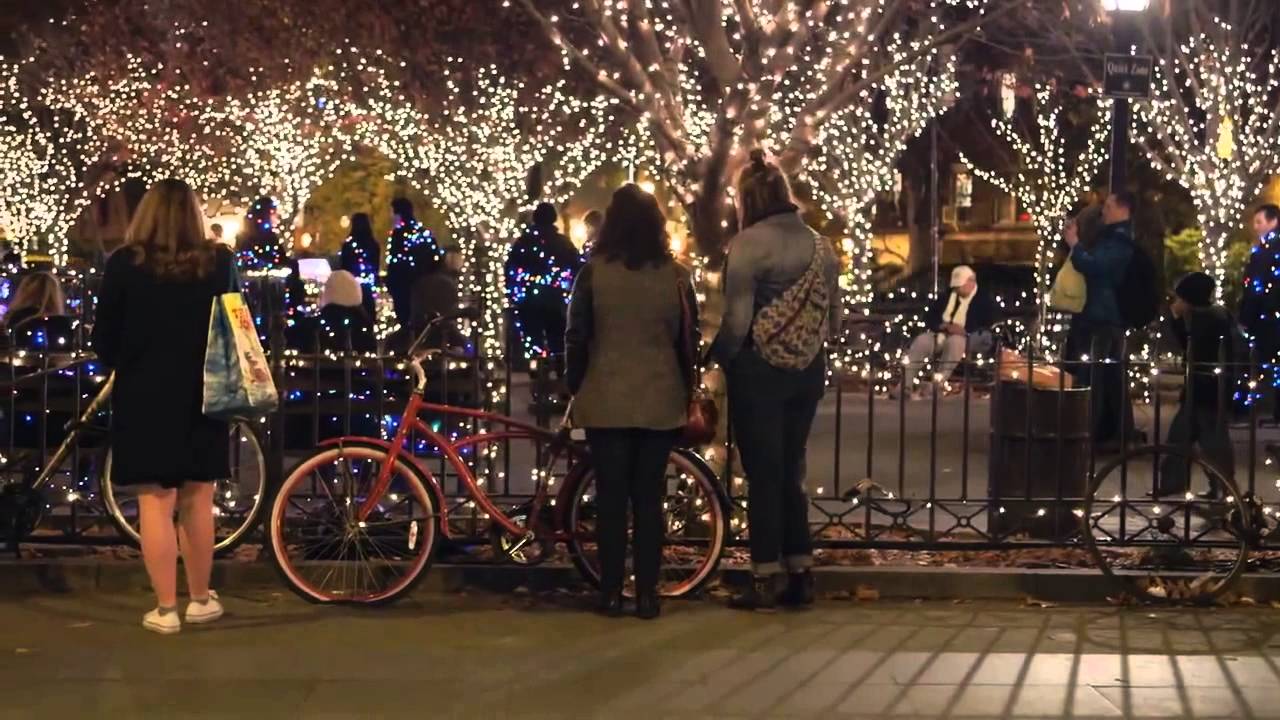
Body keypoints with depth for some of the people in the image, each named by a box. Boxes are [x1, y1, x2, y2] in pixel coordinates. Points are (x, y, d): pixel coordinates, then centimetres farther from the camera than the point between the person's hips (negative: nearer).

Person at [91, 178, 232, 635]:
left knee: (155, 503, 3)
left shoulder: (125, 263, -7)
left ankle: (165, 609, 6)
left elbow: (103, 339, -2)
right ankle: (200, 600, 22)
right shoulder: (219, 263, -3)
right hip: (202, 395, 2)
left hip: (145, 396, -2)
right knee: (198, 500, 13)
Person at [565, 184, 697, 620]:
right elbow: (688, 338, 5)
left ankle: (612, 592, 7)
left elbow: (576, 338, -2)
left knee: (611, 495, 5)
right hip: (661, 401, 1)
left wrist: (575, 389, 9)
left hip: (606, 401, -1)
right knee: (649, 496, 6)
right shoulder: (675, 274, -1)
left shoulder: (593, 272, -5)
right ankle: (647, 593, 7)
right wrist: (687, 392, 16)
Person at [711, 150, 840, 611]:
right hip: (808, 370, 6)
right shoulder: (819, 244, 7)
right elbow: (834, 321, 10)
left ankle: (764, 583, 6)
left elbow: (737, 320, -17)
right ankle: (801, 577, 17)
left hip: (759, 370, -6)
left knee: (763, 476, 2)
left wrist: (716, 357, -1)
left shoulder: (749, 243, -13)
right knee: (791, 472, 15)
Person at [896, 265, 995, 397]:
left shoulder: (984, 301, 2)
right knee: (921, 341, -25)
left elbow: (985, 326, -10)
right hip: (942, 335, 5)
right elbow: (930, 317, 12)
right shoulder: (948, 296, 17)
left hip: (971, 339, -5)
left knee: (955, 341, -39)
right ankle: (905, 384, -33)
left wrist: (965, 330, -25)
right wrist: (945, 326, -9)